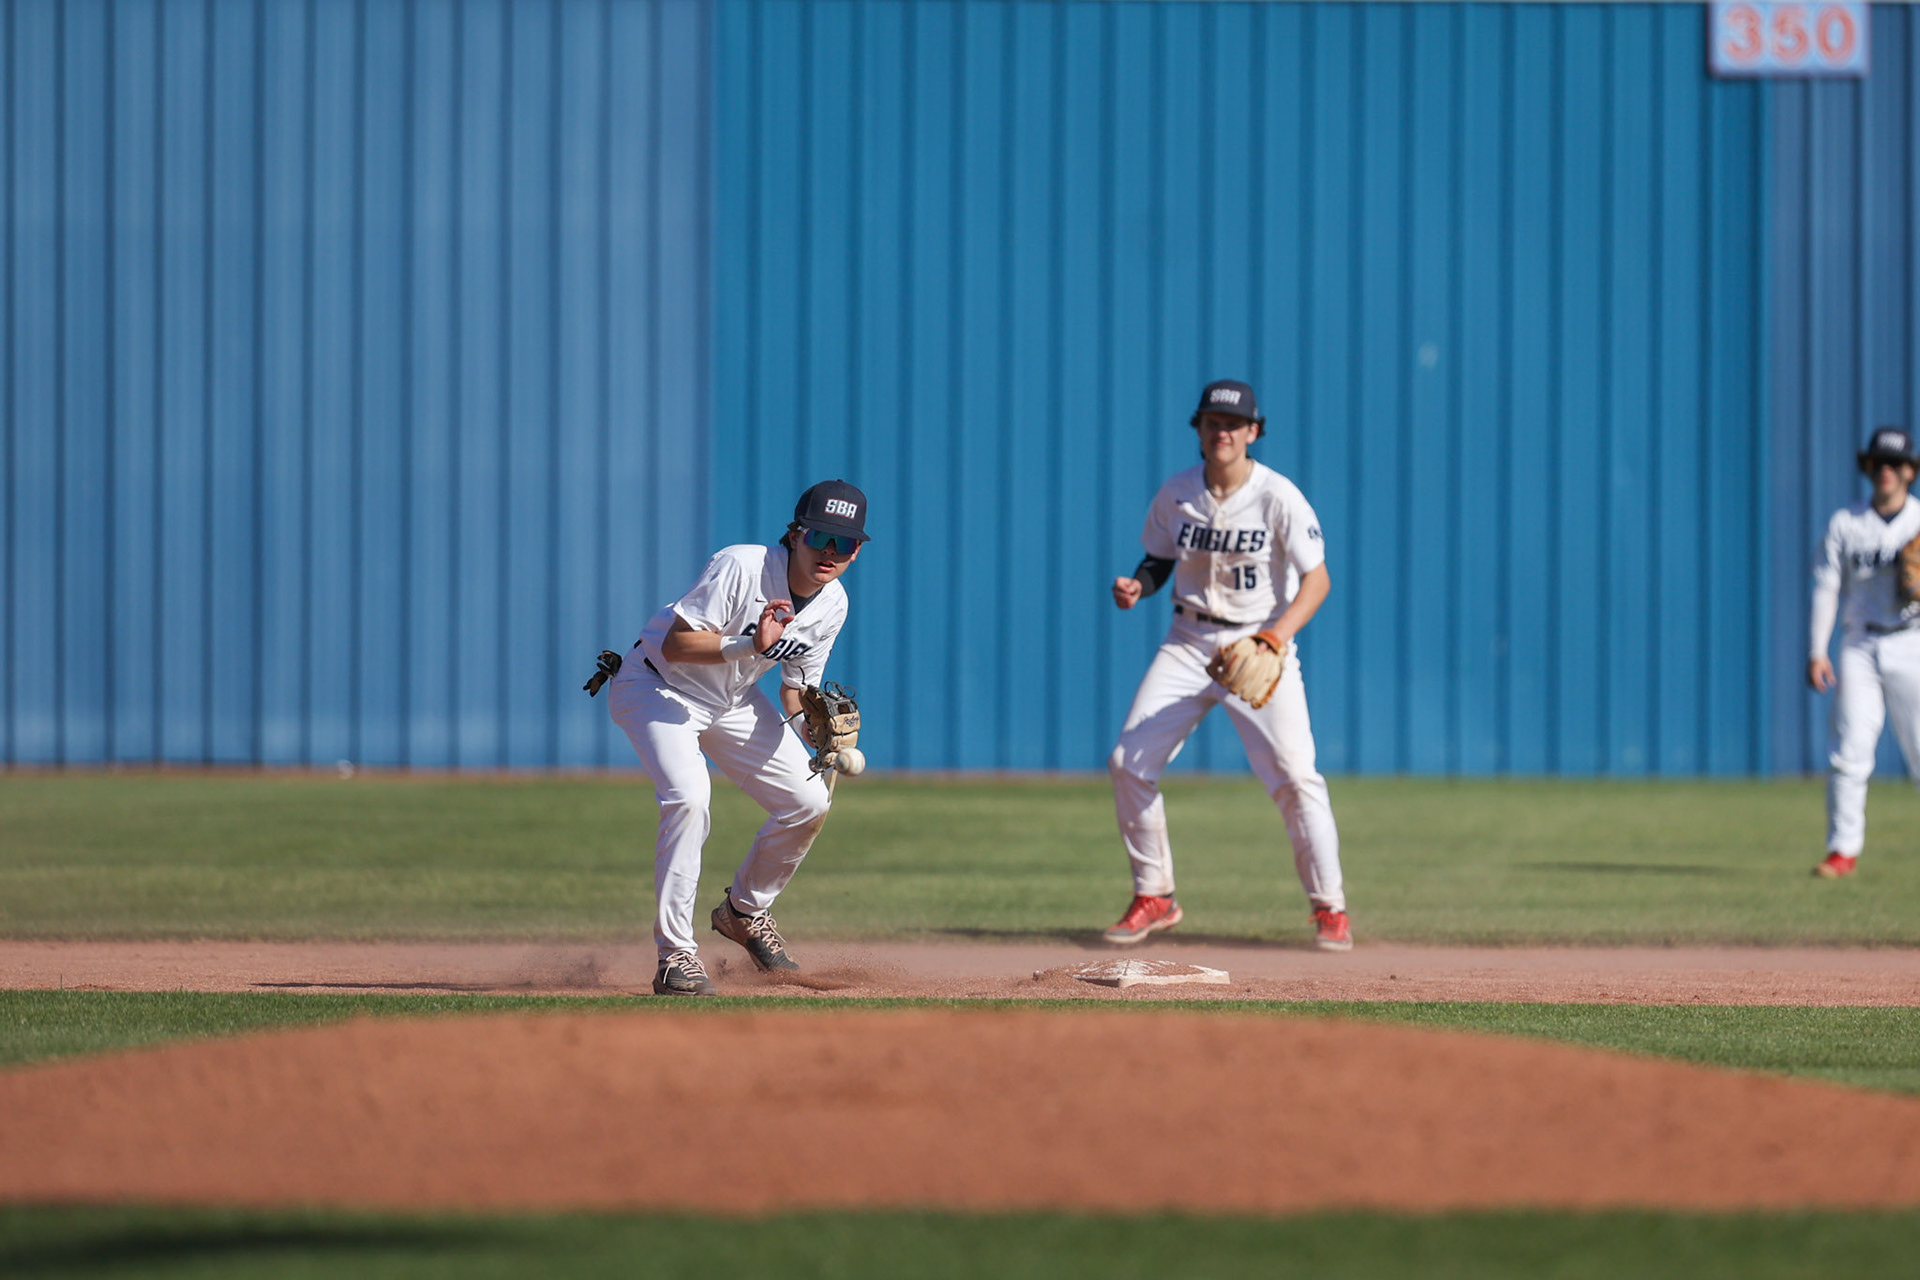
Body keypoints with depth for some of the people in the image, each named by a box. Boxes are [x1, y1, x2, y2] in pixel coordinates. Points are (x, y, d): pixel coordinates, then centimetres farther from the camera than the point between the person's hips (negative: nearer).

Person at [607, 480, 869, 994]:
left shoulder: (832, 604, -8)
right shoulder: (741, 567, -30)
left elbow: (795, 684, 3)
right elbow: (675, 645, -30)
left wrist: (812, 727, -18)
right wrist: (749, 644, -43)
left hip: (732, 700, 7)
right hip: (659, 687, -7)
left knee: (809, 802, 2)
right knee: (688, 796, -30)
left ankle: (745, 910, 27)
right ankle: (674, 953, -24)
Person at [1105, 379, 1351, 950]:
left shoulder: (1279, 497, -12)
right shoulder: (1176, 495, 0)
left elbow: (1317, 579, -13)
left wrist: (1279, 635, -29)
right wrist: (1138, 586, -10)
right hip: (1189, 643, 4)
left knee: (1295, 776, -14)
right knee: (1128, 762, -6)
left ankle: (1329, 908, 1)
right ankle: (1154, 898, 9)